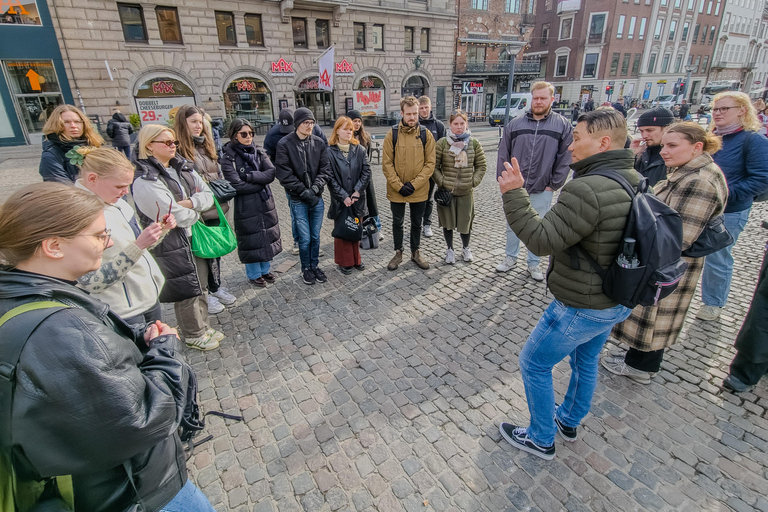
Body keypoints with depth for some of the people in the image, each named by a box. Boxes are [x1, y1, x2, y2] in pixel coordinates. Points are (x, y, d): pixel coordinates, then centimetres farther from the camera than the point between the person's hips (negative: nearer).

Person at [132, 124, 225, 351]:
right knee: (187, 291, 6)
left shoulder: (183, 168, 7)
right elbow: (177, 216, -22)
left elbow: (208, 194, 3)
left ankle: (203, 326, 36)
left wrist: (191, 203, -16)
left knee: (201, 285, 17)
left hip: (195, 236, 7)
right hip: (173, 245, -7)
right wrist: (196, 210, -4)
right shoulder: (145, 181, -17)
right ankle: (194, 335, 26)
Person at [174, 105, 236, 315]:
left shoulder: (206, 145, 12)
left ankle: (216, 288, 34)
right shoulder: (178, 149, -13)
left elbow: (218, 173, 18)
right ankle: (204, 295, 21)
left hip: (215, 208, 7)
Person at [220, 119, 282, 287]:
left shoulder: (259, 151, 3)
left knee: (267, 235, 15)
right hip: (245, 205, -5)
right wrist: (261, 181, -12)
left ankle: (264, 270, 34)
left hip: (265, 202, 5)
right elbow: (237, 185, -19)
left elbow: (271, 173, -8)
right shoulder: (228, 157, -11)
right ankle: (254, 274, 27)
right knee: (251, 240, 6)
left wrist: (250, 176, -18)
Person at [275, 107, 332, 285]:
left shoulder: (319, 142, 3)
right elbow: (284, 174, -9)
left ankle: (315, 266, 31)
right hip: (298, 200, -3)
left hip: (317, 198, 3)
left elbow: (325, 169, 1)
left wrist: (314, 189, -13)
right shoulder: (285, 144, -6)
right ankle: (306, 268, 24)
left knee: (316, 236, 12)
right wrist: (304, 192, -14)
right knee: (305, 238, 2)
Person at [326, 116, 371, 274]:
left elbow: (366, 172, -2)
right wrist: (343, 196, -14)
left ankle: (356, 259, 29)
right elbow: (330, 178, -9)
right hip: (339, 200, -2)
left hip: (357, 198, 3)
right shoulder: (330, 152, -6)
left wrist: (357, 191, -12)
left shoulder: (360, 150, 1)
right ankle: (344, 262, 21)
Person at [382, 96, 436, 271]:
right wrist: (399, 186, -14)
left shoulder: (426, 134, -2)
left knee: (417, 223, 15)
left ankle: (415, 253, 33)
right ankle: (398, 253, 30)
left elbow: (430, 163, -4)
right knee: (397, 222, 12)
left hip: (419, 191, 1)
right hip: (396, 190, -1)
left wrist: (414, 184, -14)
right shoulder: (392, 134, -5)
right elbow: (387, 164, -6)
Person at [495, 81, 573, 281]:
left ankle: (534, 264, 24)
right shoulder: (515, 124, 3)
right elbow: (503, 155, 4)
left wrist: (553, 185, -6)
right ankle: (510, 257, 30)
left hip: (542, 190, -1)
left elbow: (565, 159, -2)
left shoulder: (563, 125, -1)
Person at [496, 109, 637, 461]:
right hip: (618, 301, 9)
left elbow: (542, 240, -29)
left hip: (581, 307, -9)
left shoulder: (588, 189, -29)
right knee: (585, 361, 27)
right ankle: (569, 422, 49)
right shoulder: (636, 182, 2)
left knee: (534, 364, 10)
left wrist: (514, 194, -27)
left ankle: (541, 439, 28)